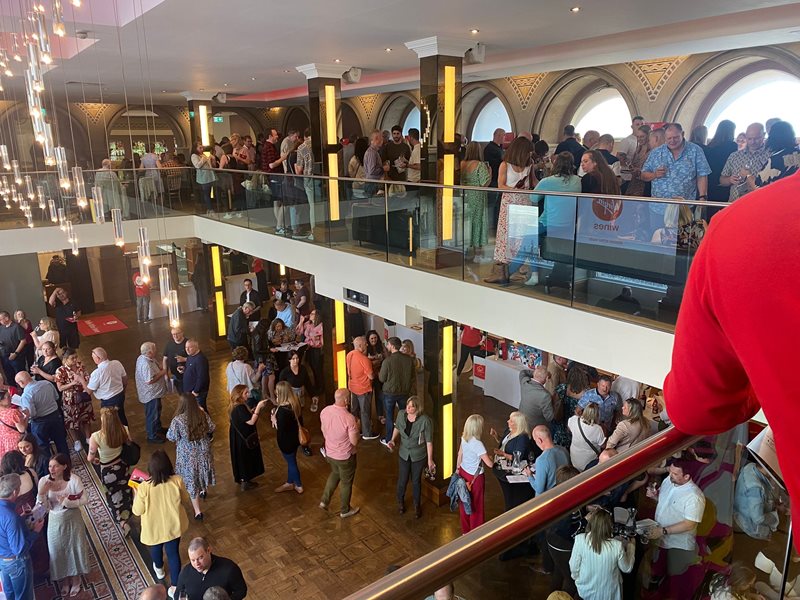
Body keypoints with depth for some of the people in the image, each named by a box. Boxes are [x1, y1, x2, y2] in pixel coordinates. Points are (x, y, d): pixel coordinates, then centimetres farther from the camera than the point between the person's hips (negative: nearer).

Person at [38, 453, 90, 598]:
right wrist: (42, 493, -29)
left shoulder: (74, 479, -21)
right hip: (55, 521, 2)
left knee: (74, 548, 15)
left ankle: (75, 579, 40)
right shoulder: (44, 481, -15)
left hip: (73, 520, -2)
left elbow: (84, 499, -13)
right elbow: (43, 507, -13)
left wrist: (67, 502, -26)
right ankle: (65, 581, 42)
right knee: (58, 551, 17)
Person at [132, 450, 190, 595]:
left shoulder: (144, 487, -30)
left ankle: (159, 569, 59)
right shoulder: (177, 481, -23)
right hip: (173, 526, 1)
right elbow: (184, 497, -2)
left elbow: (137, 511, -14)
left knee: (156, 549, 31)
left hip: (154, 529, -1)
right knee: (173, 553, 21)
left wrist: (136, 492, -1)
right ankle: (175, 586, 30)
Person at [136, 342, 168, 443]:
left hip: (154, 392, 10)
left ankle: (158, 428, 48)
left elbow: (156, 366, 13)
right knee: (152, 415, 7)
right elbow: (149, 380, -32)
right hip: (150, 394, -10)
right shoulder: (145, 364, -32)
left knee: (157, 411, 28)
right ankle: (152, 436, 23)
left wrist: (161, 366, -6)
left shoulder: (144, 358, -1)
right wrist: (162, 372, -22)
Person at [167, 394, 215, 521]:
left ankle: (197, 511, 16)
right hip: (203, 451, 4)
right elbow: (211, 429, 0)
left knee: (191, 481, 11)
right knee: (203, 471, 31)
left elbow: (171, 437, -14)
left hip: (188, 455, -3)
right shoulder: (203, 415, -14)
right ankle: (204, 490, 57)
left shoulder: (178, 420, -26)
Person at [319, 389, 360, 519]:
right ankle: (345, 510, 35)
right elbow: (354, 441, -22)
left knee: (335, 474, 33)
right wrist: (357, 426, -7)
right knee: (346, 482, 18)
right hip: (345, 456, -5)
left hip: (329, 453, 5)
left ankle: (324, 501, 36)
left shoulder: (324, 411, -13)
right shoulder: (349, 418, -31)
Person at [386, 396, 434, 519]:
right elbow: (397, 428, 6)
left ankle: (417, 505, 41)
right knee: (402, 480, 14)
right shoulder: (401, 414, -15)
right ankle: (400, 501, 45)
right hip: (404, 454, 3)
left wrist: (430, 460, -12)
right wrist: (393, 440, -10)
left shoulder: (425, 420, -26)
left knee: (416, 481, 15)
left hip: (419, 456, -2)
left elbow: (429, 441, -17)